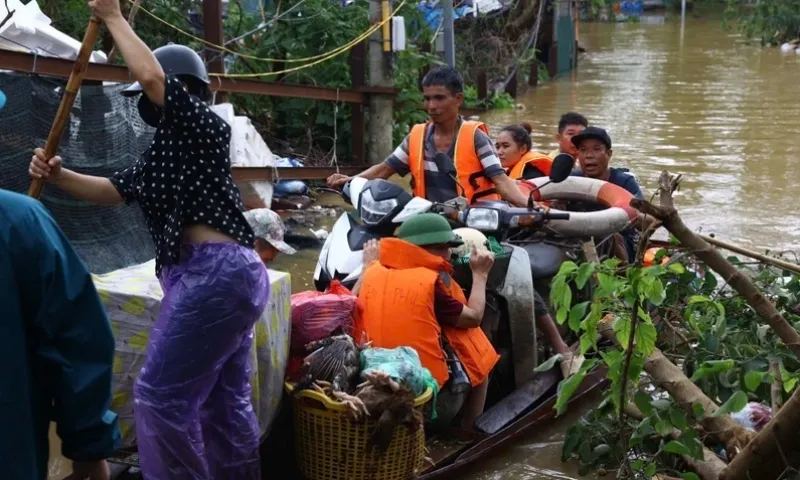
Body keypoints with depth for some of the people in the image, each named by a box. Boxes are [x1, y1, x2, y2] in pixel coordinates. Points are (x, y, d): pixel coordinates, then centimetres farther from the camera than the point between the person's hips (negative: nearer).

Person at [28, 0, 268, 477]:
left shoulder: (204, 126, -5)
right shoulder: (165, 149, 22)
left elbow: (150, 76, -19)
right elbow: (114, 190, 22)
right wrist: (59, 176, 6)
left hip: (216, 271, -10)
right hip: (226, 273, 10)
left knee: (161, 394, -8)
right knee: (225, 400, 14)